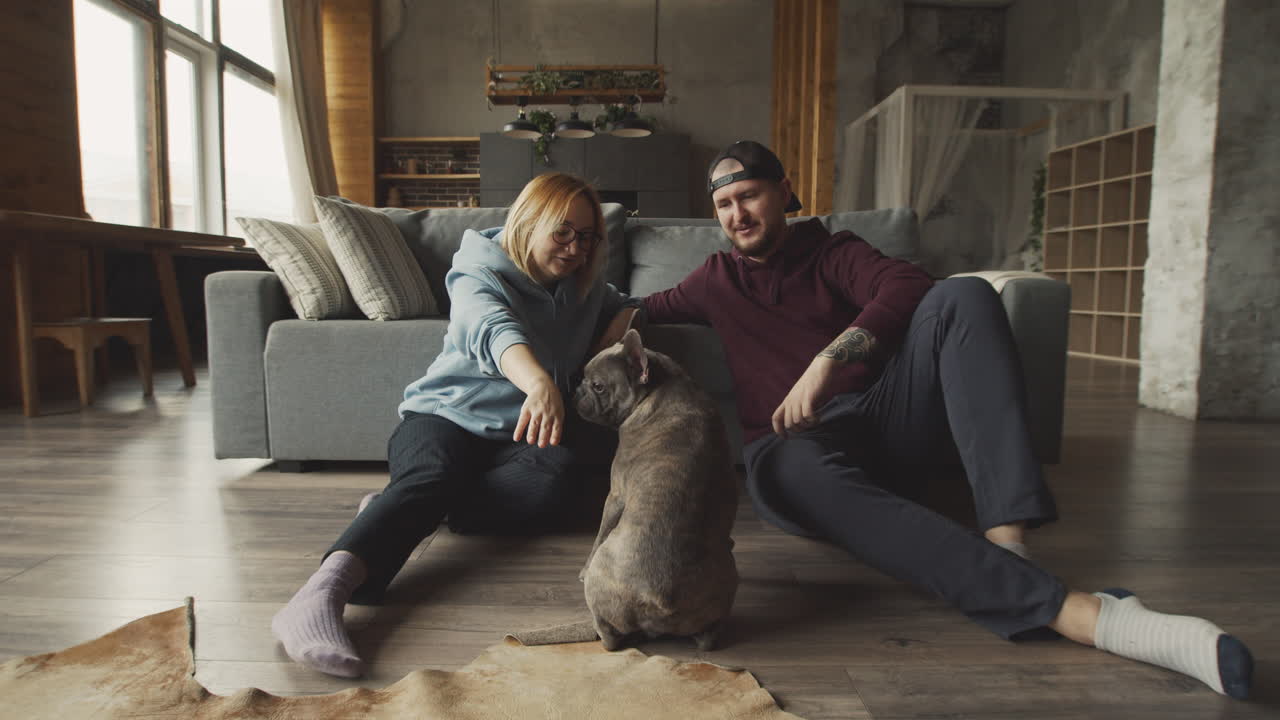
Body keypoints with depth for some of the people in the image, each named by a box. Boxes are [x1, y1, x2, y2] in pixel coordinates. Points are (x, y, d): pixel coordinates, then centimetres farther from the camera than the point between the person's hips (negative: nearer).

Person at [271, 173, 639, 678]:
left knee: (552, 488, -32)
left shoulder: (583, 287, 14)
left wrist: (614, 341, 7)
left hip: (520, 435, 4)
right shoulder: (480, 277, -6)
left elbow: (624, 309, 34)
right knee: (432, 477, -39)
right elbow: (496, 331, -29)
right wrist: (540, 383, -52)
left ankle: (398, 509, -25)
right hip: (446, 415, -4)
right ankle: (321, 594, -54)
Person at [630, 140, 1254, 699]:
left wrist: (826, 360, -22)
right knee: (793, 469, -41)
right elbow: (641, 308, 30)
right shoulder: (718, 280, 22)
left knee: (961, 295, -24)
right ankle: (1079, 612, -52)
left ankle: (1007, 540, -39)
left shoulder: (834, 252, 15)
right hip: (794, 440, -1)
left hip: (883, 418, 1)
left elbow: (907, 288, -7)